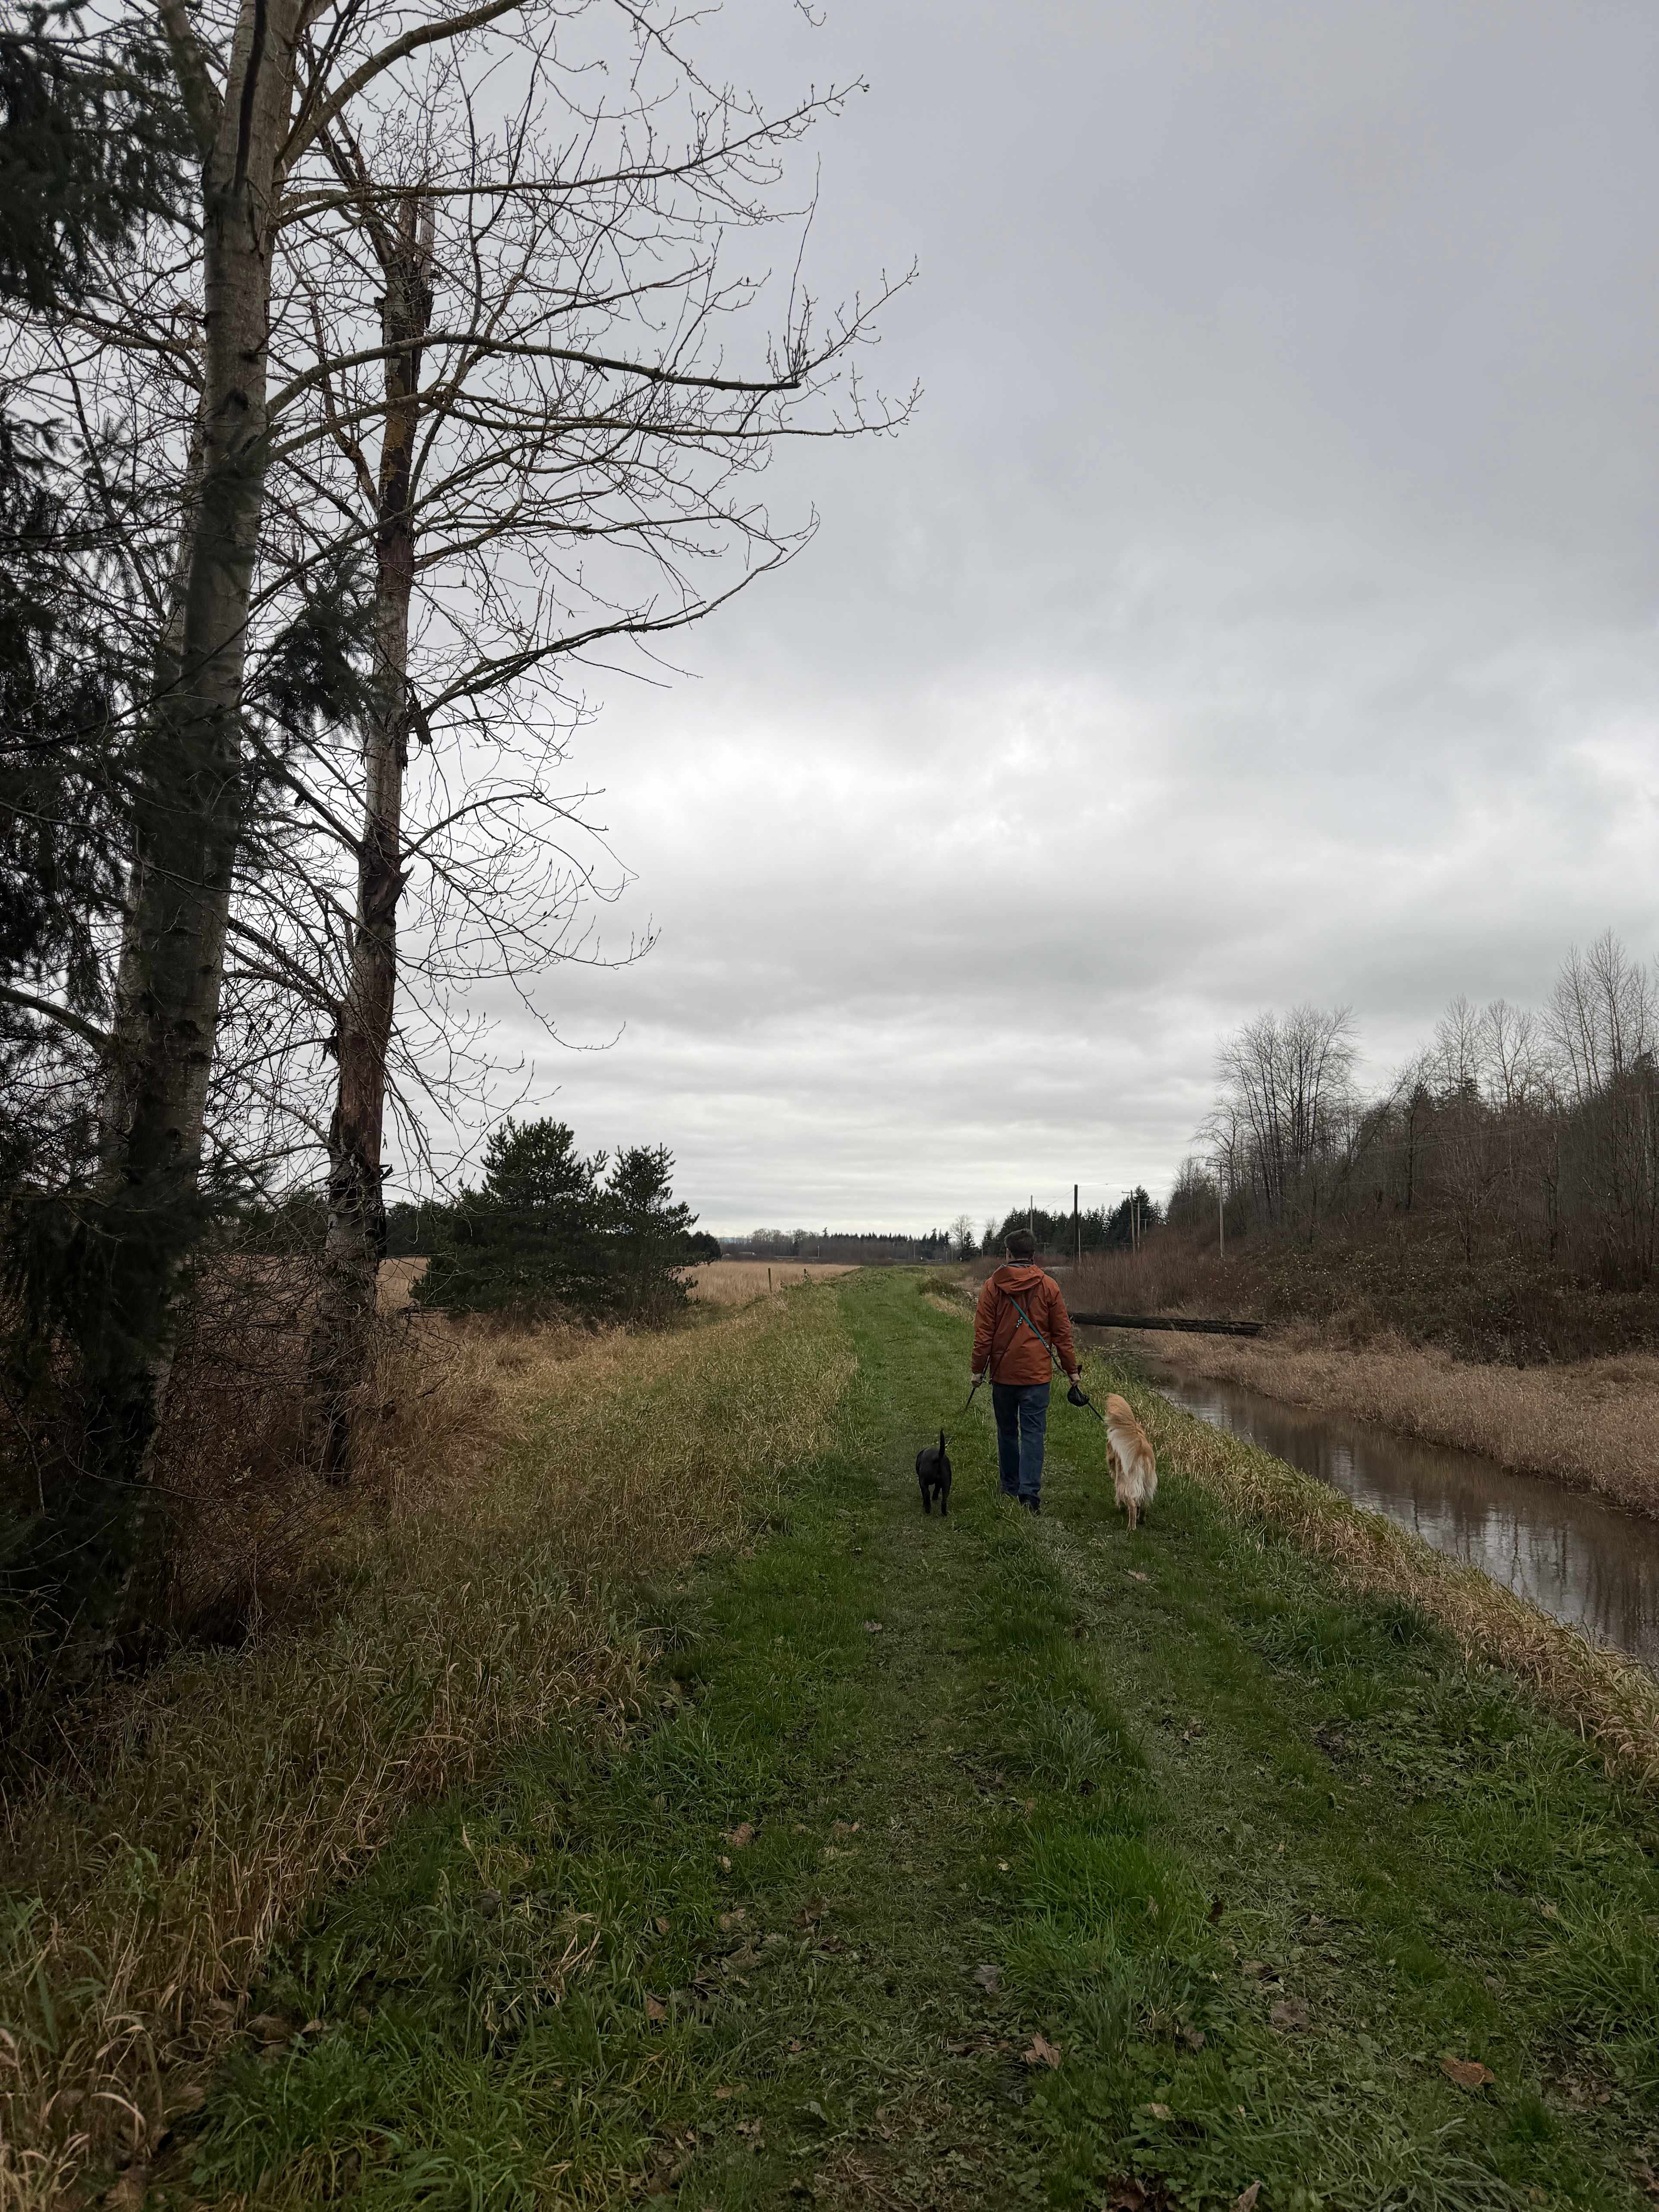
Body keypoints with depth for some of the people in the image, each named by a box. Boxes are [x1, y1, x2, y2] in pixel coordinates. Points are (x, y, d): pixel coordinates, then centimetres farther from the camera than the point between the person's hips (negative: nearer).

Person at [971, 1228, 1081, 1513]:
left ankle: (1010, 1489, 26)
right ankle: (1030, 1493, -10)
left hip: (1003, 1372, 1)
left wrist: (978, 1369, 7)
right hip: (1036, 1374, -1)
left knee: (1007, 1431, 15)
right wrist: (1071, 1369, 12)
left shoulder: (992, 1286, -1)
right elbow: (1062, 1332, 4)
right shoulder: (1048, 1286, -1)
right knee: (1033, 1433, -1)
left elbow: (983, 1333, -1)